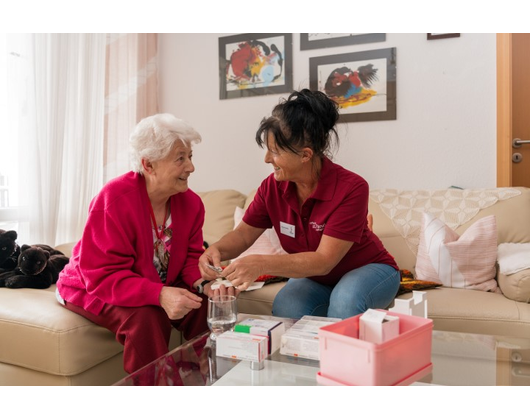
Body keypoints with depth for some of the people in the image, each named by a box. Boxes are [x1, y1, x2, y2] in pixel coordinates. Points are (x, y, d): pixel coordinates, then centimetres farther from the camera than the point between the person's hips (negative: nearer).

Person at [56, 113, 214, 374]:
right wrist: (159, 295, -45)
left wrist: (202, 280, -27)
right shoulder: (114, 200, -28)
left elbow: (191, 256, -2)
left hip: (161, 287, 6)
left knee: (208, 303, -17)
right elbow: (103, 277, -30)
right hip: (92, 291, -5)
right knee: (147, 316, -34)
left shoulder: (190, 202, -9)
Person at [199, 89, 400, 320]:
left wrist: (262, 264, -43)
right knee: (284, 307, -28)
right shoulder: (273, 186, -15)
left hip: (368, 270, -2)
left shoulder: (351, 189, -29)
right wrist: (216, 250, -26)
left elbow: (323, 261, -31)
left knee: (345, 299, -35)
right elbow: (243, 234, -3)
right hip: (314, 278, 3)